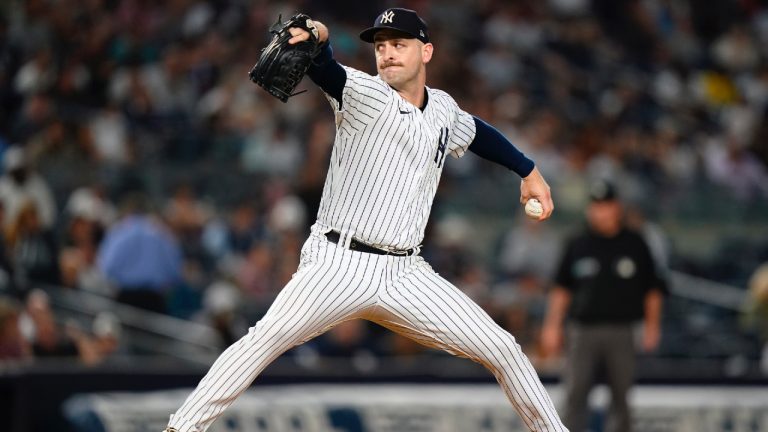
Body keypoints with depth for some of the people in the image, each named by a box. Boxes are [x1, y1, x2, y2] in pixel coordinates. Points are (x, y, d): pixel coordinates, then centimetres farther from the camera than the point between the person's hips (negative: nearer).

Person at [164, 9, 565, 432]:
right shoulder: (365, 94, -5)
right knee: (269, 337, -28)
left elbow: (475, 132, 36)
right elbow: (325, 71, -28)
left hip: (406, 273, 5)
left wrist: (528, 171, 39)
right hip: (339, 265, -5)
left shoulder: (442, 108, 12)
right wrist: (316, 40, -51)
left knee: (502, 350, 0)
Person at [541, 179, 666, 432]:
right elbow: (561, 289, 12)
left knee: (620, 397, 0)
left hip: (621, 333, 0)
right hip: (583, 331, 0)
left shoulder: (635, 245, 7)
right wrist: (552, 326, 6)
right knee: (574, 395, -5)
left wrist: (652, 326, 4)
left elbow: (652, 289, 10)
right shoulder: (577, 245, 9)